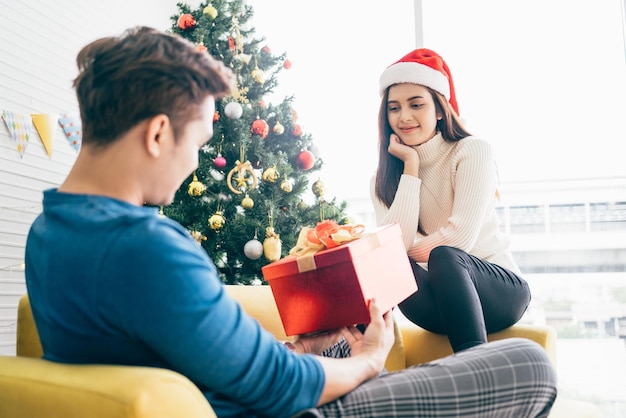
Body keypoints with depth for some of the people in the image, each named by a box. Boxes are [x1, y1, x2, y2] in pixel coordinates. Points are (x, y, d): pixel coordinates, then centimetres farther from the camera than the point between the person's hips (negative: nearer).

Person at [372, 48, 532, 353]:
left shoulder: (473, 151, -7)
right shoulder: (384, 178, 4)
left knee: (443, 256, -35)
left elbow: (459, 238, -18)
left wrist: (413, 251, -4)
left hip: (502, 290, -2)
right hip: (442, 300, 3)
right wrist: (410, 165, -11)